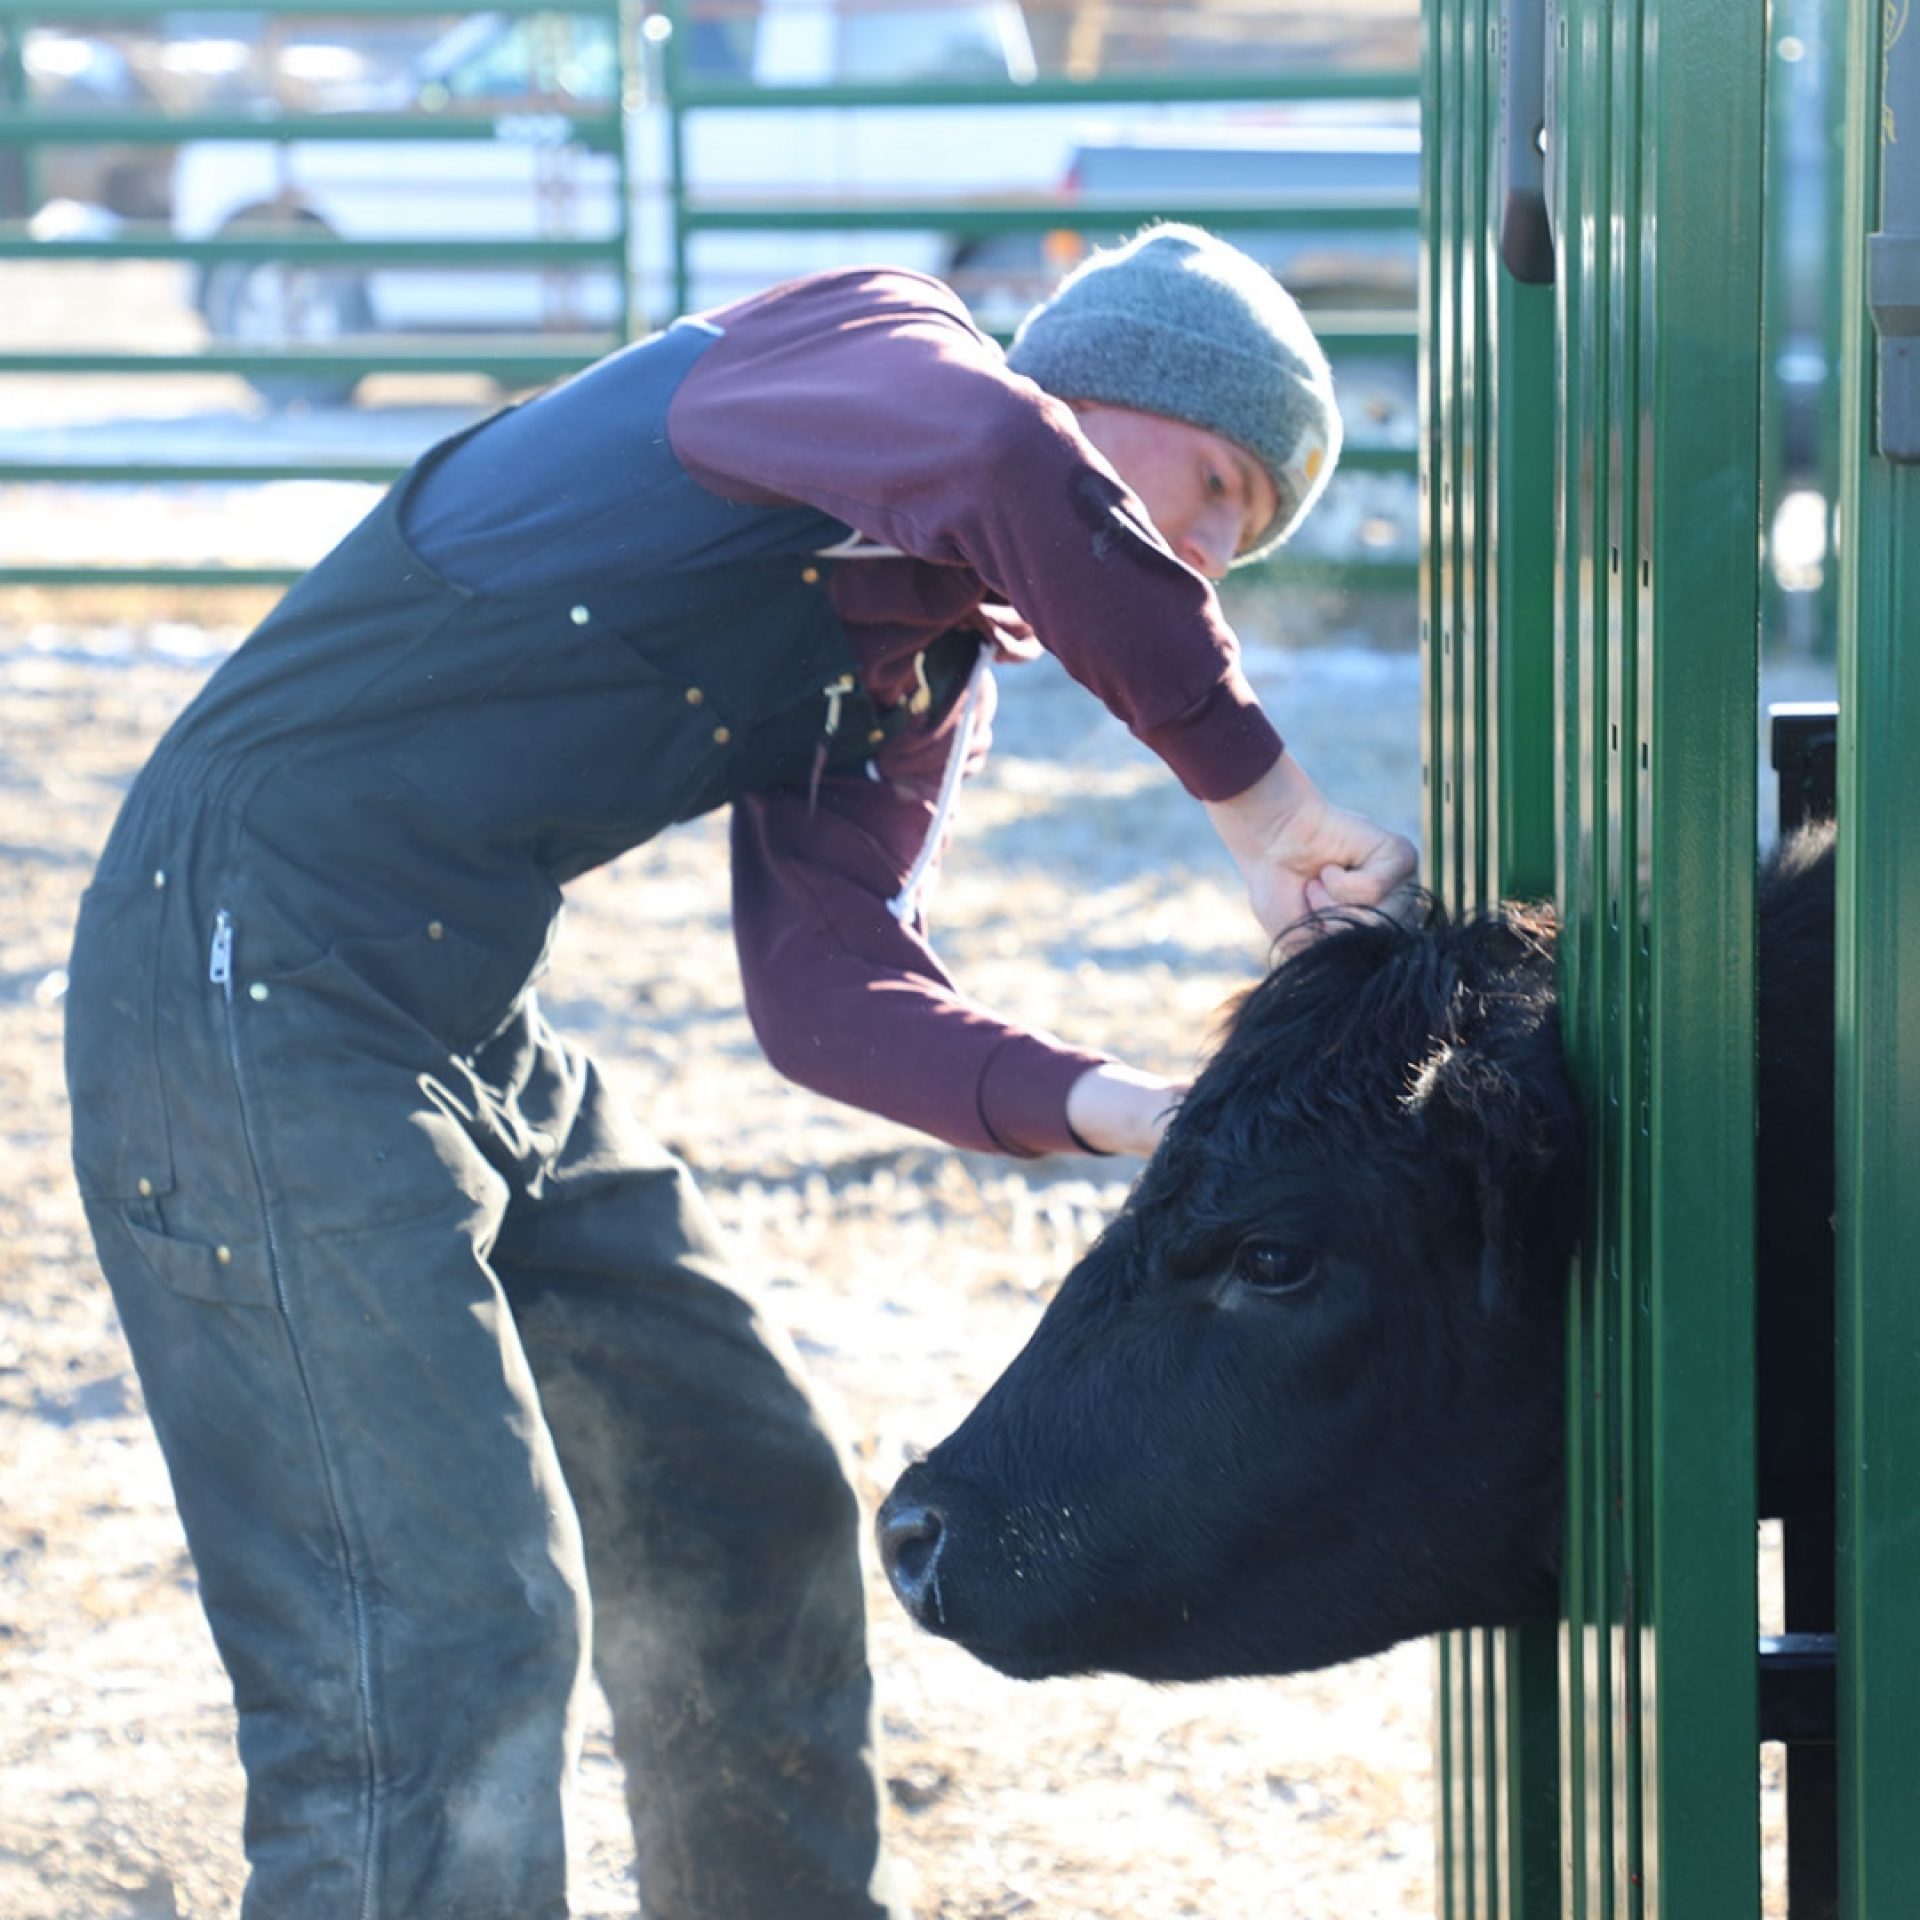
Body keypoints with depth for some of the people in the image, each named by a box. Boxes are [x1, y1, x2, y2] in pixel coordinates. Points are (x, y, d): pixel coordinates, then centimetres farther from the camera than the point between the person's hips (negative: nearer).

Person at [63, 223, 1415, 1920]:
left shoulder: (931, 671, 17)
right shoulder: (864, 346, -8)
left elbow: (831, 984, 5)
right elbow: (999, 465, -32)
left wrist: (1118, 1109, -10)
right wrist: (1255, 787, -26)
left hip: (472, 1027, 10)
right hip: (257, 973, -10)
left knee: (750, 1517, 18)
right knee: (452, 1629, -15)